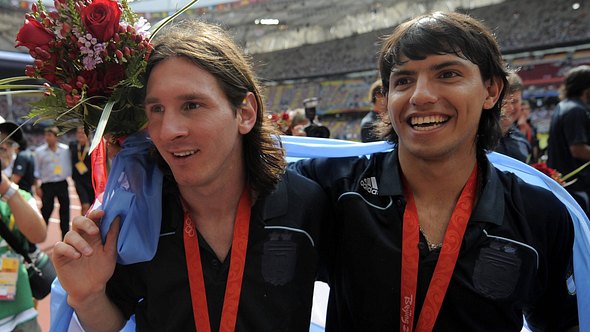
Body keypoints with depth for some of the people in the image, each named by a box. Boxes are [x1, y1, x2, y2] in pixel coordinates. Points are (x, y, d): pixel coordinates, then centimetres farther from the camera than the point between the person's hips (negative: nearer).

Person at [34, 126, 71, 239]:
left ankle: (65, 236, 20)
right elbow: (37, 170, 2)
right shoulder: (39, 151, -2)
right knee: (46, 211, 0)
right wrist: (37, 186, -3)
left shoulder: (65, 149, 0)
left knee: (65, 210, 8)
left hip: (62, 184, 2)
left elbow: (69, 166, 8)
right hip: (47, 185, -2)